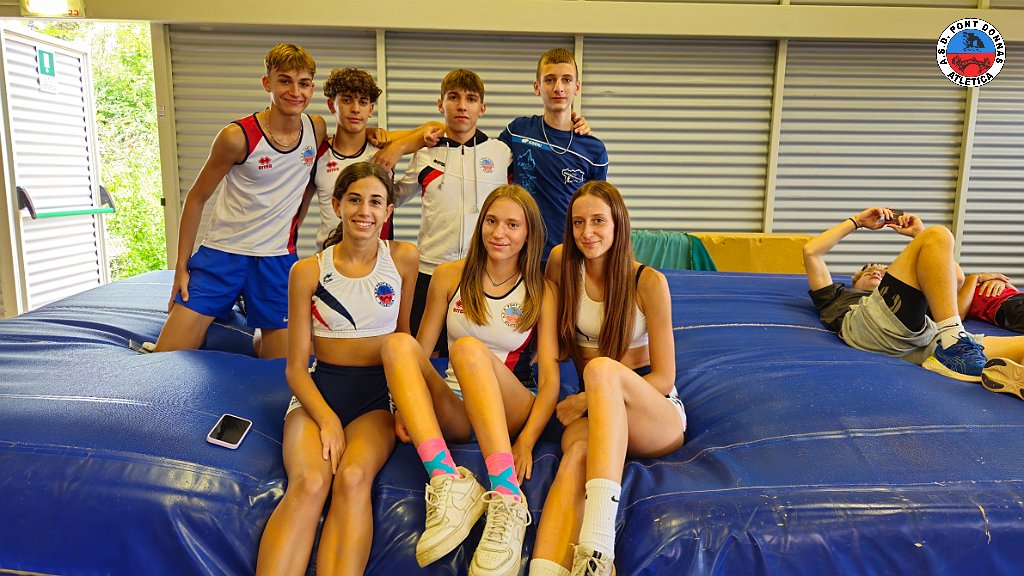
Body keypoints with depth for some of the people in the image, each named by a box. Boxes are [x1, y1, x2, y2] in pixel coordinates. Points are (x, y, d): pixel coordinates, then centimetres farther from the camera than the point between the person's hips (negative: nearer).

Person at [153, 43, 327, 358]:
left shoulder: (316, 129, -1)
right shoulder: (237, 136, -12)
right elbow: (197, 197, -2)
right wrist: (181, 266, -2)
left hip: (278, 260, 2)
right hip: (222, 252, -2)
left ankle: (261, 335, 30)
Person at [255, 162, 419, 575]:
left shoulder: (403, 259, 2)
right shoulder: (308, 271, -1)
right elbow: (296, 367, 0)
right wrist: (327, 418, -16)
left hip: (378, 394, 0)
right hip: (319, 390, 0)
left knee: (353, 478, -31)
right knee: (309, 483, -30)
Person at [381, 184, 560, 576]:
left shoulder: (541, 293, 2)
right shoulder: (450, 276, 7)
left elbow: (550, 376, -5)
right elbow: (419, 352, 5)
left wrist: (526, 440, -19)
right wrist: (405, 404, -13)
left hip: (512, 411, -2)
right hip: (452, 411, 3)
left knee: (469, 348, -32)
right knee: (398, 343, -24)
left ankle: (507, 497, -43)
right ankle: (448, 481, -40)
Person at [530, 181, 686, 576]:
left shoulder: (649, 282, -8)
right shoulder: (561, 262, 2)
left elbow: (663, 378, -6)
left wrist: (588, 398, -15)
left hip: (657, 417, -2)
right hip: (593, 411, 2)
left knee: (602, 369, -37)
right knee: (576, 454, -36)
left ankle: (597, 544, -52)